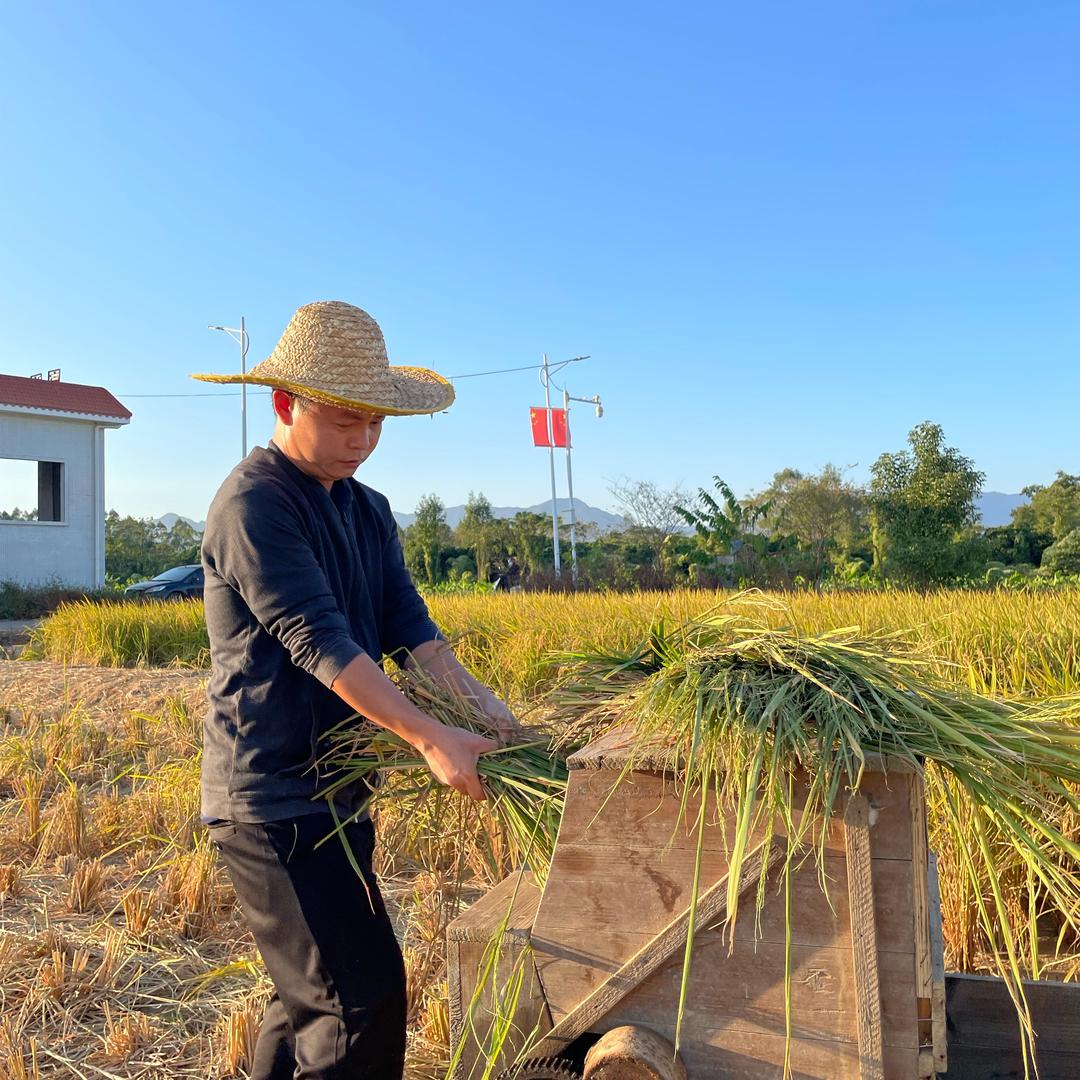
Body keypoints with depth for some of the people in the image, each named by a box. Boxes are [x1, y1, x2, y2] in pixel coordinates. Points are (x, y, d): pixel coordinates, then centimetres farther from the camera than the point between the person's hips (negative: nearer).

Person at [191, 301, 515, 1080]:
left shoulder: (368, 511, 11)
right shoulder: (253, 506, -16)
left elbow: (406, 622, 3)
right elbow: (318, 641, -23)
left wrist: (475, 699, -14)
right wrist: (430, 738, -26)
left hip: (335, 795, 9)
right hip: (273, 802, -9)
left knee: (313, 994, 19)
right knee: (366, 999, -7)